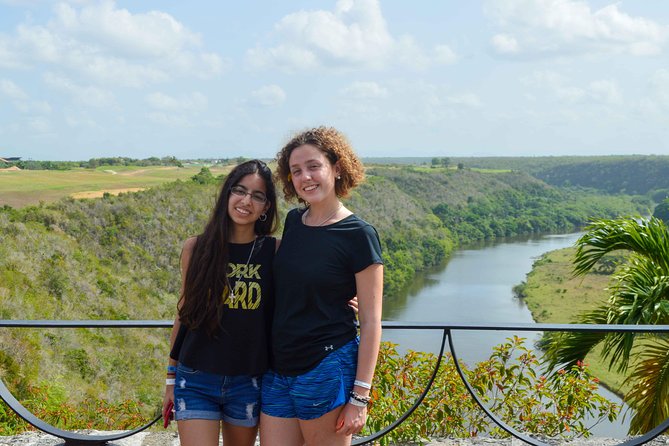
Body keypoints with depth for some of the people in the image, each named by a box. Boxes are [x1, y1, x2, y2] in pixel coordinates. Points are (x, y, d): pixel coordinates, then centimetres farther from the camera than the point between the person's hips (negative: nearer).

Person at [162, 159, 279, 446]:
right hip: (196, 381, 0)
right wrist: (171, 379, 11)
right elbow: (185, 315, 7)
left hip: (247, 382, 1)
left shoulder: (274, 251, -3)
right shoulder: (196, 248, -1)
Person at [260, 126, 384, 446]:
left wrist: (360, 397, -12)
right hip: (278, 371, 6)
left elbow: (371, 322, -9)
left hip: (327, 369, -6)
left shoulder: (358, 235, -10)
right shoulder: (293, 221, 9)